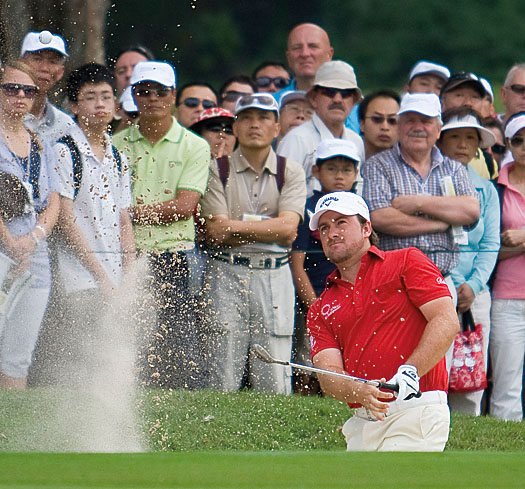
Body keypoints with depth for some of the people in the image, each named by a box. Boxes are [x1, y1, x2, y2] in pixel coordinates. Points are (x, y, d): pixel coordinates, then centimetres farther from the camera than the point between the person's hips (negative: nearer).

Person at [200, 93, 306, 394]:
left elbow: (288, 227, -5)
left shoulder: (291, 172, 10)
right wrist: (269, 229, -6)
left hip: (274, 275, 1)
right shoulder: (218, 170, 6)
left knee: (274, 384, -2)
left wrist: (236, 226, -9)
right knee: (224, 379, -4)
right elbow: (215, 232, -5)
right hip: (227, 274, -1)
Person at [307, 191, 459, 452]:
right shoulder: (321, 310, 17)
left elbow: (446, 322, -7)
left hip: (417, 413, -6)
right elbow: (329, 374, 3)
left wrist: (410, 372, -20)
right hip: (362, 423, 6)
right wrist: (359, 392, -19)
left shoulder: (407, 262, 4)